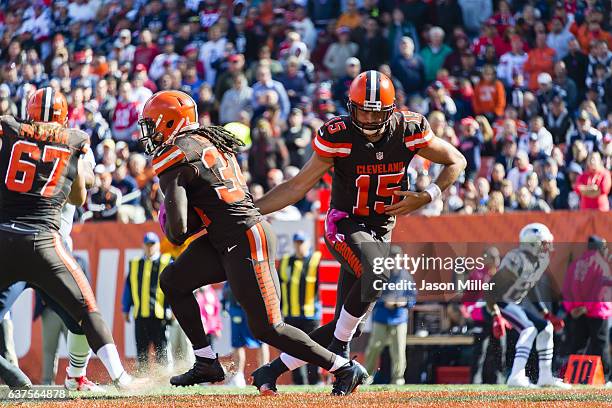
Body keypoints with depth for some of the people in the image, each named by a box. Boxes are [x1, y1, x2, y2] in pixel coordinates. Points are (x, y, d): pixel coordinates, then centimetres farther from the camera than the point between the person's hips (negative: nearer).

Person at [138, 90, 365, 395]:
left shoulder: (173, 159, -11)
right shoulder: (211, 142, 17)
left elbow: (177, 228, -17)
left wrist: (175, 236, 5)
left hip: (245, 243, -10)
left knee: (267, 328, -7)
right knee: (172, 281, 13)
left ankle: (346, 369, 0)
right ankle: (206, 364, 14)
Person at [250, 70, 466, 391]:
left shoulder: (408, 131, -9)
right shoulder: (338, 137, -14)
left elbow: (456, 161, 4)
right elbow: (296, 187, -7)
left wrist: (425, 197, -11)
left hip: (381, 232, 4)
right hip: (344, 225, -4)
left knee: (343, 325, 4)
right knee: (377, 274, -37)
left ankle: (273, 369, 20)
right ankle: (341, 344, -15)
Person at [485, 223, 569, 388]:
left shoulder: (542, 259, 2)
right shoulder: (518, 260, -27)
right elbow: (491, 287, -29)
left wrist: (546, 314, 16)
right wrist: (497, 317, -36)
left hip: (513, 304, 10)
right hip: (499, 303, -10)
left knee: (546, 327, 10)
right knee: (529, 329, -26)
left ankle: (545, 377, 15)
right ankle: (516, 378, -32)